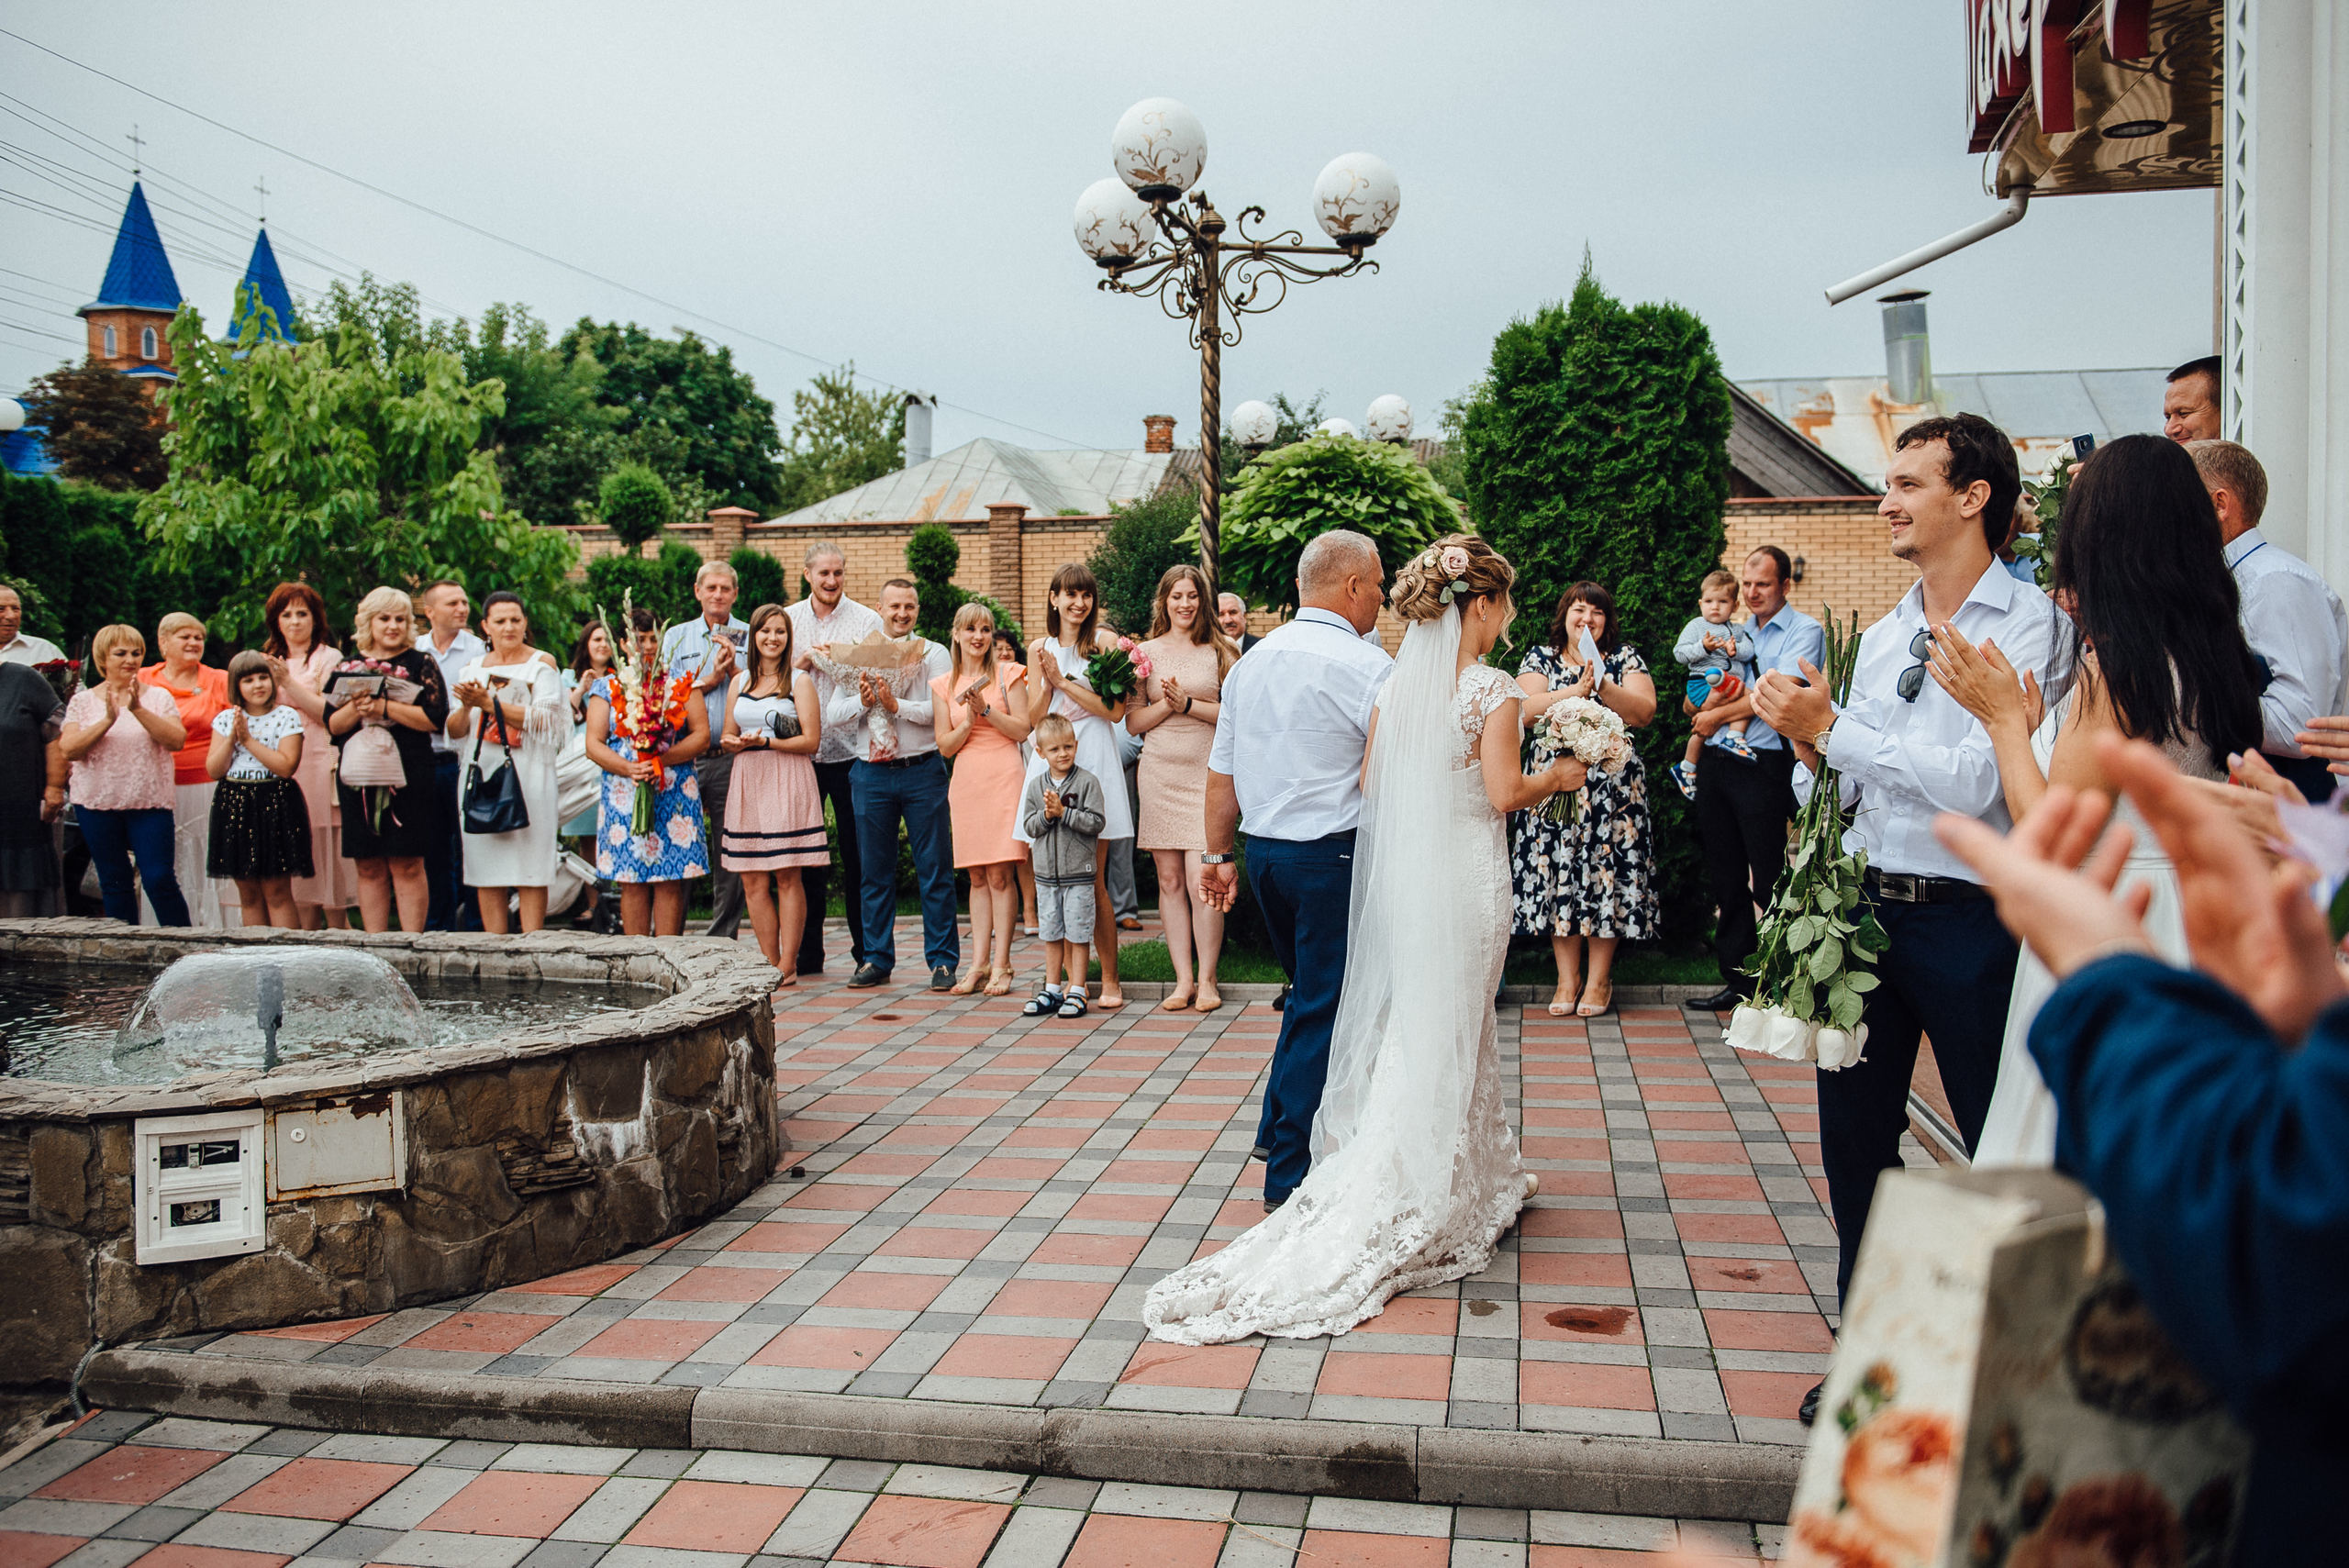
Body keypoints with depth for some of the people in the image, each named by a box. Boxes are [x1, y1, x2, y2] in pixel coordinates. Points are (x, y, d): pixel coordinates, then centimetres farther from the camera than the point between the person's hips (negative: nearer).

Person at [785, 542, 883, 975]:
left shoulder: (867, 621, 2)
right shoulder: (786, 621, 10)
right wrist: (801, 662, -8)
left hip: (851, 749, -2)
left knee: (858, 855, 0)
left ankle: (867, 952, 10)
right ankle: (807, 952, 16)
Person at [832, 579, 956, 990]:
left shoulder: (934, 654, 4)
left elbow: (942, 710, -11)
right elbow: (831, 715, 6)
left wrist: (896, 705, -18)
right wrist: (863, 701, -11)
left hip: (922, 771, -3)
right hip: (870, 772, 3)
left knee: (935, 870, -1)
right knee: (874, 871, 9)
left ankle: (943, 961, 6)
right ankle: (876, 960, 19)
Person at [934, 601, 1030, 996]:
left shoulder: (1007, 674, 4)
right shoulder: (943, 685, 12)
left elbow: (1022, 729, -2)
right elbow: (945, 746, 7)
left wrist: (986, 710, -14)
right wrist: (968, 721, -10)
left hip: (1003, 776, -3)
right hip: (966, 781, 3)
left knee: (1000, 874, -7)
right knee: (978, 877, 6)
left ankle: (1001, 965, -3)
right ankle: (979, 962, 8)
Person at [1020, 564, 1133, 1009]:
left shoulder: (1103, 642, 3)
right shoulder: (1040, 648, 14)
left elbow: (1116, 709, -6)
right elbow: (1034, 717, 10)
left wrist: (1064, 681, -8)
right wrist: (1047, 679, -5)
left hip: (1092, 760, -3)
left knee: (1092, 882, -5)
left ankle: (1110, 981, 2)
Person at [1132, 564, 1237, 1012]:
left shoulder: (1219, 650, 4)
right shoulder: (1147, 653, 11)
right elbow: (1133, 722, 8)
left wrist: (1188, 704, -12)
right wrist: (1167, 703, -9)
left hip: (1205, 773, -3)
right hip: (1160, 772, 3)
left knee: (1201, 881, -8)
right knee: (1170, 880, 4)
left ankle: (1206, 979, 3)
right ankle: (1183, 980, 11)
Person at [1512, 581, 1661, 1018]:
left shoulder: (1625, 658, 10)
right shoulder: (1541, 659, 10)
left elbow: (1644, 711, -3)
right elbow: (1525, 711, -7)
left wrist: (1604, 687, -17)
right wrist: (1575, 691, -17)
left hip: (1613, 784, 0)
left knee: (1606, 871, -2)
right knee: (1558, 872, -1)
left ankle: (1599, 979, 8)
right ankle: (1568, 977, 9)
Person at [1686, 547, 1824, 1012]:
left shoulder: (1804, 631, 0)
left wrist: (1718, 714, -3)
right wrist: (1717, 695, -9)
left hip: (1765, 767, -6)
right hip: (1717, 763, 7)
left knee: (1769, 879, -5)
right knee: (1725, 877, 10)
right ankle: (1737, 979, 18)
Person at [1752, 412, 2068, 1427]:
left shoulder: (2028, 624, -9)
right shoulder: (1882, 636, 12)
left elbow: (1975, 781, -20)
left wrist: (1832, 727, -17)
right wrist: (1813, 748, -4)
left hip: (1971, 919, -7)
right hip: (1869, 908, 7)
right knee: (1855, 1135, 13)